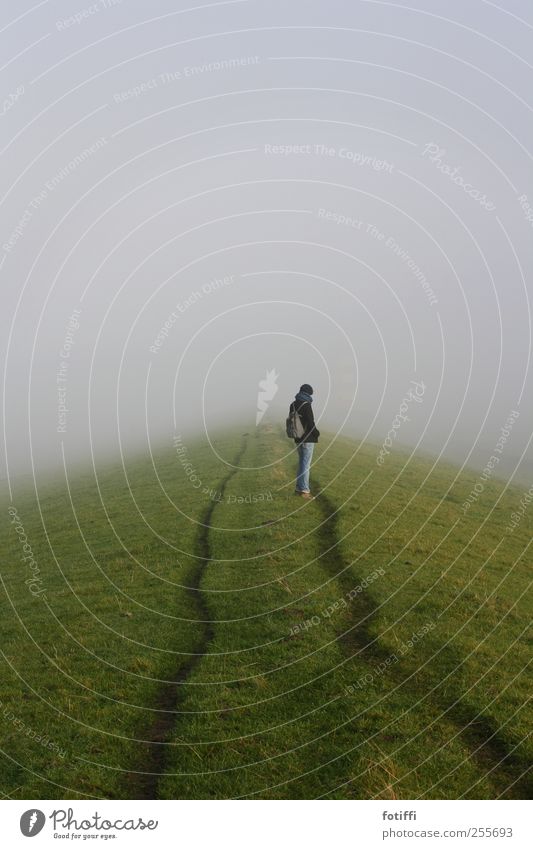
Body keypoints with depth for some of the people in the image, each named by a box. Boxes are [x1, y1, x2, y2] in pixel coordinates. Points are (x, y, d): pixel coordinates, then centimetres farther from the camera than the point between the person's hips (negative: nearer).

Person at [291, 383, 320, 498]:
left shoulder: (293, 405, 5)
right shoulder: (306, 405, -18)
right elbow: (311, 423, -19)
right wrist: (317, 433, -1)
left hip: (298, 438, 7)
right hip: (308, 439, -7)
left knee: (301, 463, 17)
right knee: (306, 464, -3)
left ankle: (298, 488, 21)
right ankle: (305, 490, -1)